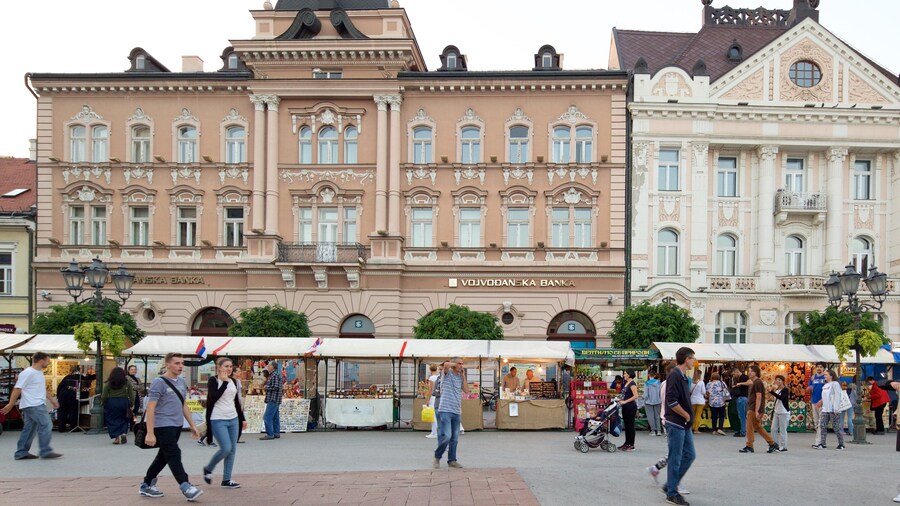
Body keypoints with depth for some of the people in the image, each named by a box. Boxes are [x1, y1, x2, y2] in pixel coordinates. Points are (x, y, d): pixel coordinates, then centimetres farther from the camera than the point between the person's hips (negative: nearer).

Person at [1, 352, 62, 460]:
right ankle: (45, 451, -7)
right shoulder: (28, 373, -13)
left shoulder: (39, 373, 16)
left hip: (38, 405, 10)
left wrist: (51, 398, 29)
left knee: (29, 428, 10)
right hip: (33, 405, -10)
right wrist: (10, 404, -16)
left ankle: (21, 453, 14)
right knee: (46, 425, -10)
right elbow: (17, 389, -14)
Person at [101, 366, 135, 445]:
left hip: (111, 403, -1)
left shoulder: (108, 383, -3)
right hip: (124, 402, 1)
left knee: (113, 420, 9)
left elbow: (104, 396, -1)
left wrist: (102, 403, 14)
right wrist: (132, 404, 7)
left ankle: (117, 437, 3)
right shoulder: (127, 382, 0)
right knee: (123, 419, 15)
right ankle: (124, 433, -2)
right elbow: (131, 395, 0)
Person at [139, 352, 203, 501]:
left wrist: (192, 425, 17)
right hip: (163, 426, -8)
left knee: (163, 457, 14)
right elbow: (150, 408, -14)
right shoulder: (159, 382, -11)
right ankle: (186, 488, -12)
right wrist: (150, 433, -20)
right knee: (174, 456, -10)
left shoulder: (181, 382, 11)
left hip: (177, 425, 8)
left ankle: (146, 485, 27)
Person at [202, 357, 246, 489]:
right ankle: (208, 469, 14)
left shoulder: (233, 381, 12)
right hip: (218, 420, -6)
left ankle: (227, 479, 11)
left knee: (233, 449, 3)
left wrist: (242, 418, 18)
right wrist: (224, 382, -17)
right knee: (226, 448, -12)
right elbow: (214, 397, -20)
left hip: (233, 419, 6)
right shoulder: (213, 380, -5)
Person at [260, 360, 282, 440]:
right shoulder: (271, 375, 17)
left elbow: (275, 387, -22)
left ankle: (269, 434, -8)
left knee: (267, 417, -10)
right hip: (274, 400, 10)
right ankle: (276, 433, 18)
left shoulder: (275, 375, -14)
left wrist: (266, 387, -10)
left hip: (273, 399, -10)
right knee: (275, 417, 13)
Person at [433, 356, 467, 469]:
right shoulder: (447, 374, -2)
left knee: (455, 438, 9)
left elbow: (466, 390, 7)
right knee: (446, 436, -13)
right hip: (445, 410, -6)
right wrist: (455, 364, -5)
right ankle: (437, 457, 5)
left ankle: (452, 460, 18)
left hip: (456, 411, 6)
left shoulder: (460, 377, 15)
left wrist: (463, 376, 5)